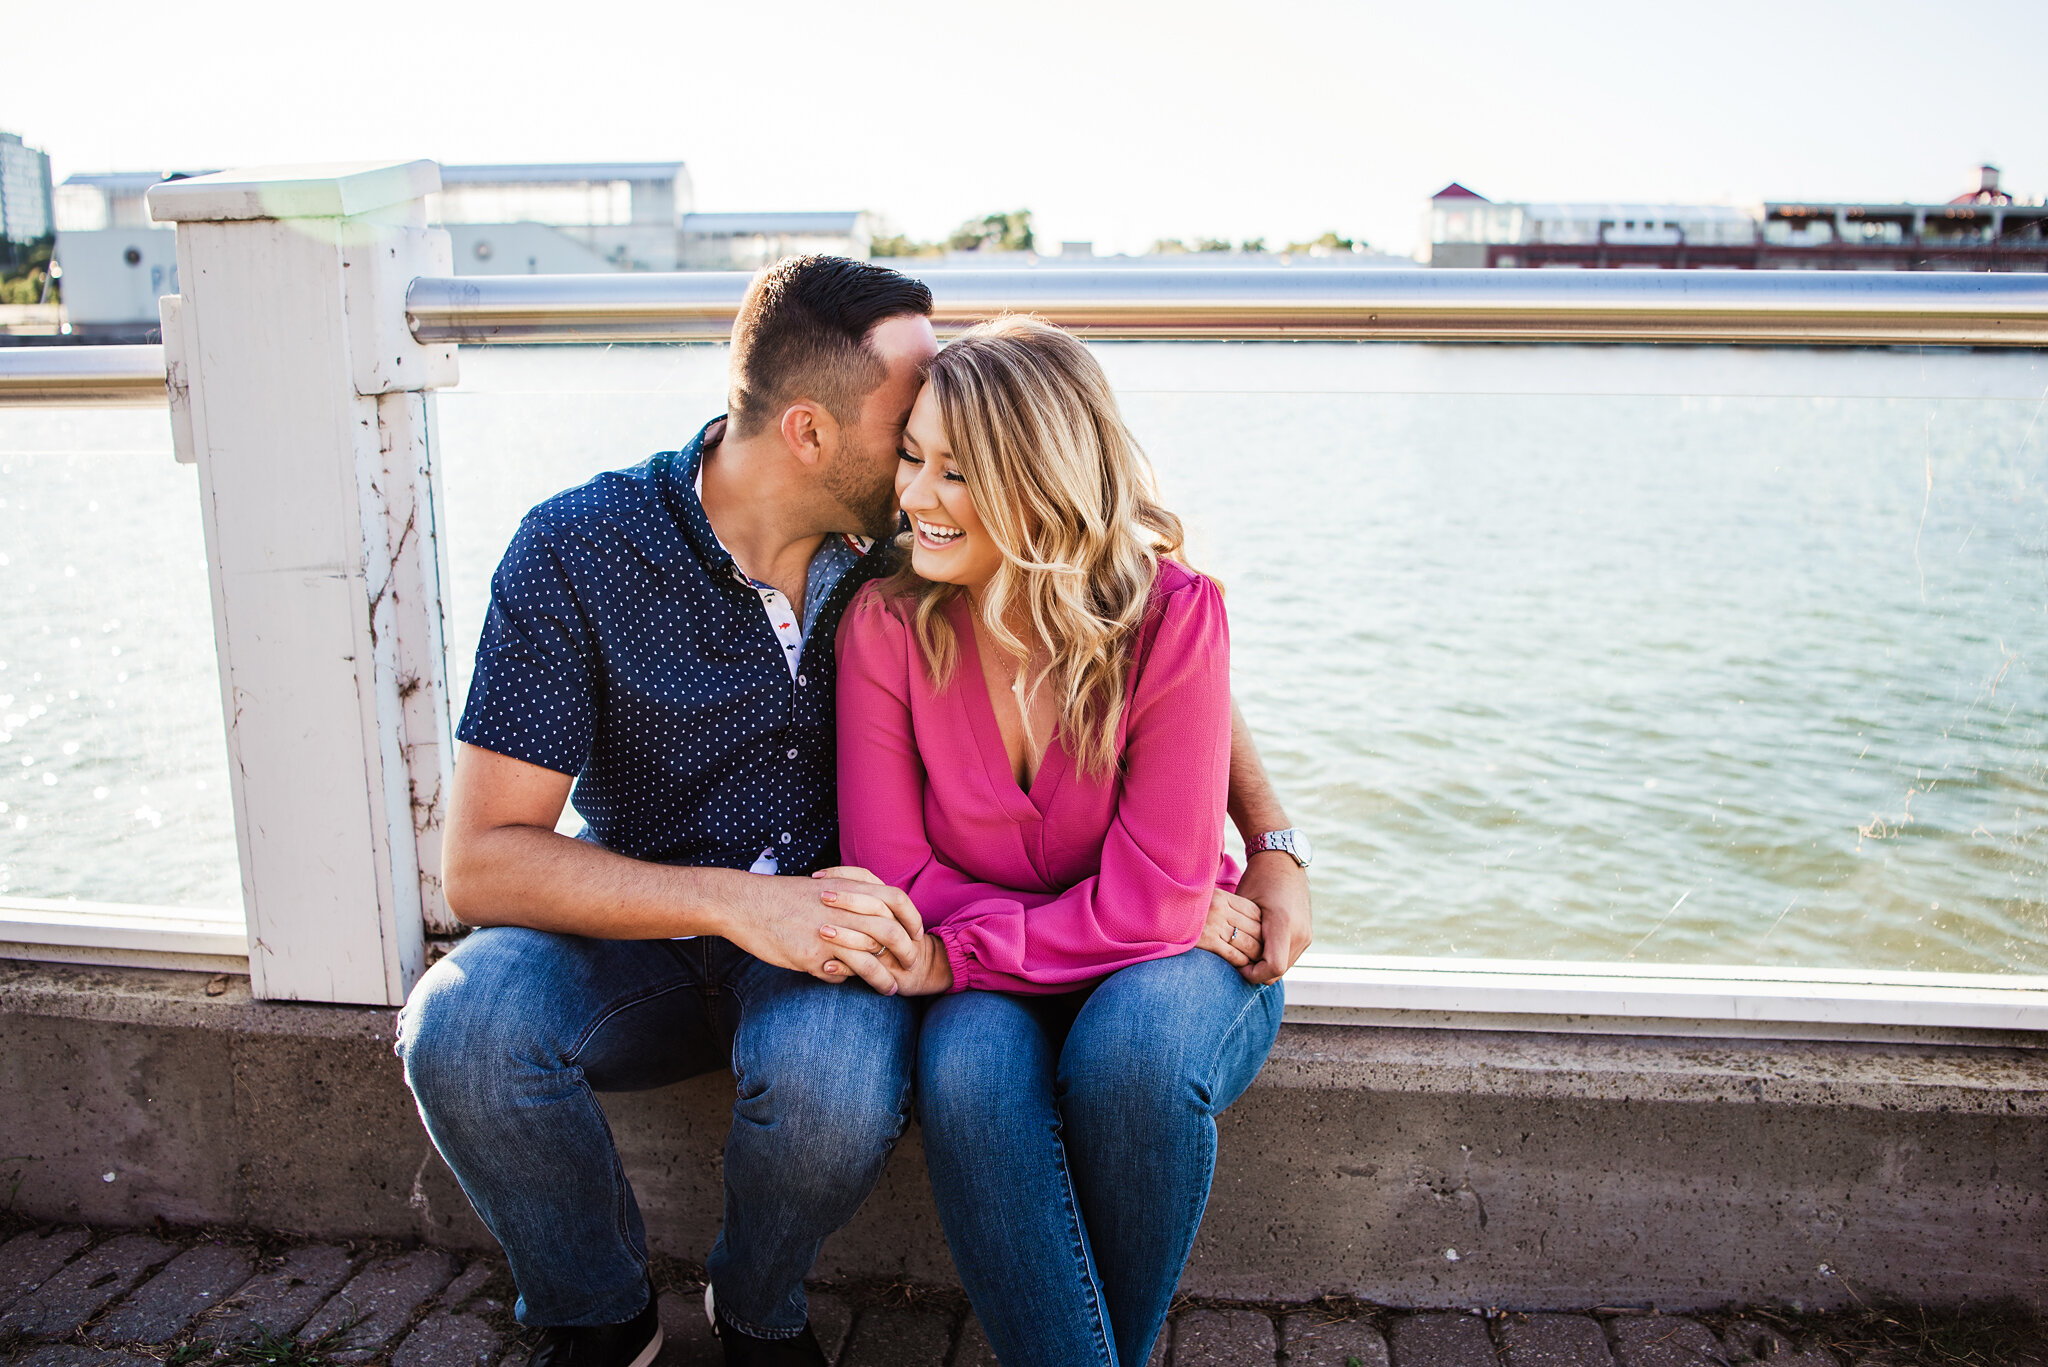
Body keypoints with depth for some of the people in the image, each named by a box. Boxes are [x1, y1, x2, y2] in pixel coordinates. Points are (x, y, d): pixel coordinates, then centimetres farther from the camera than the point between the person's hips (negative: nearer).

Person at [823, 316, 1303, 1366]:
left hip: (1169, 966, 0)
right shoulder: (884, 623, -12)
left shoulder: (1174, 616, -18)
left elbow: (1154, 889, -18)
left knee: (1129, 1047, -33)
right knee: (967, 1069, -31)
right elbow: (890, 873, -12)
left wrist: (953, 956, -29)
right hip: (998, 989, 1)